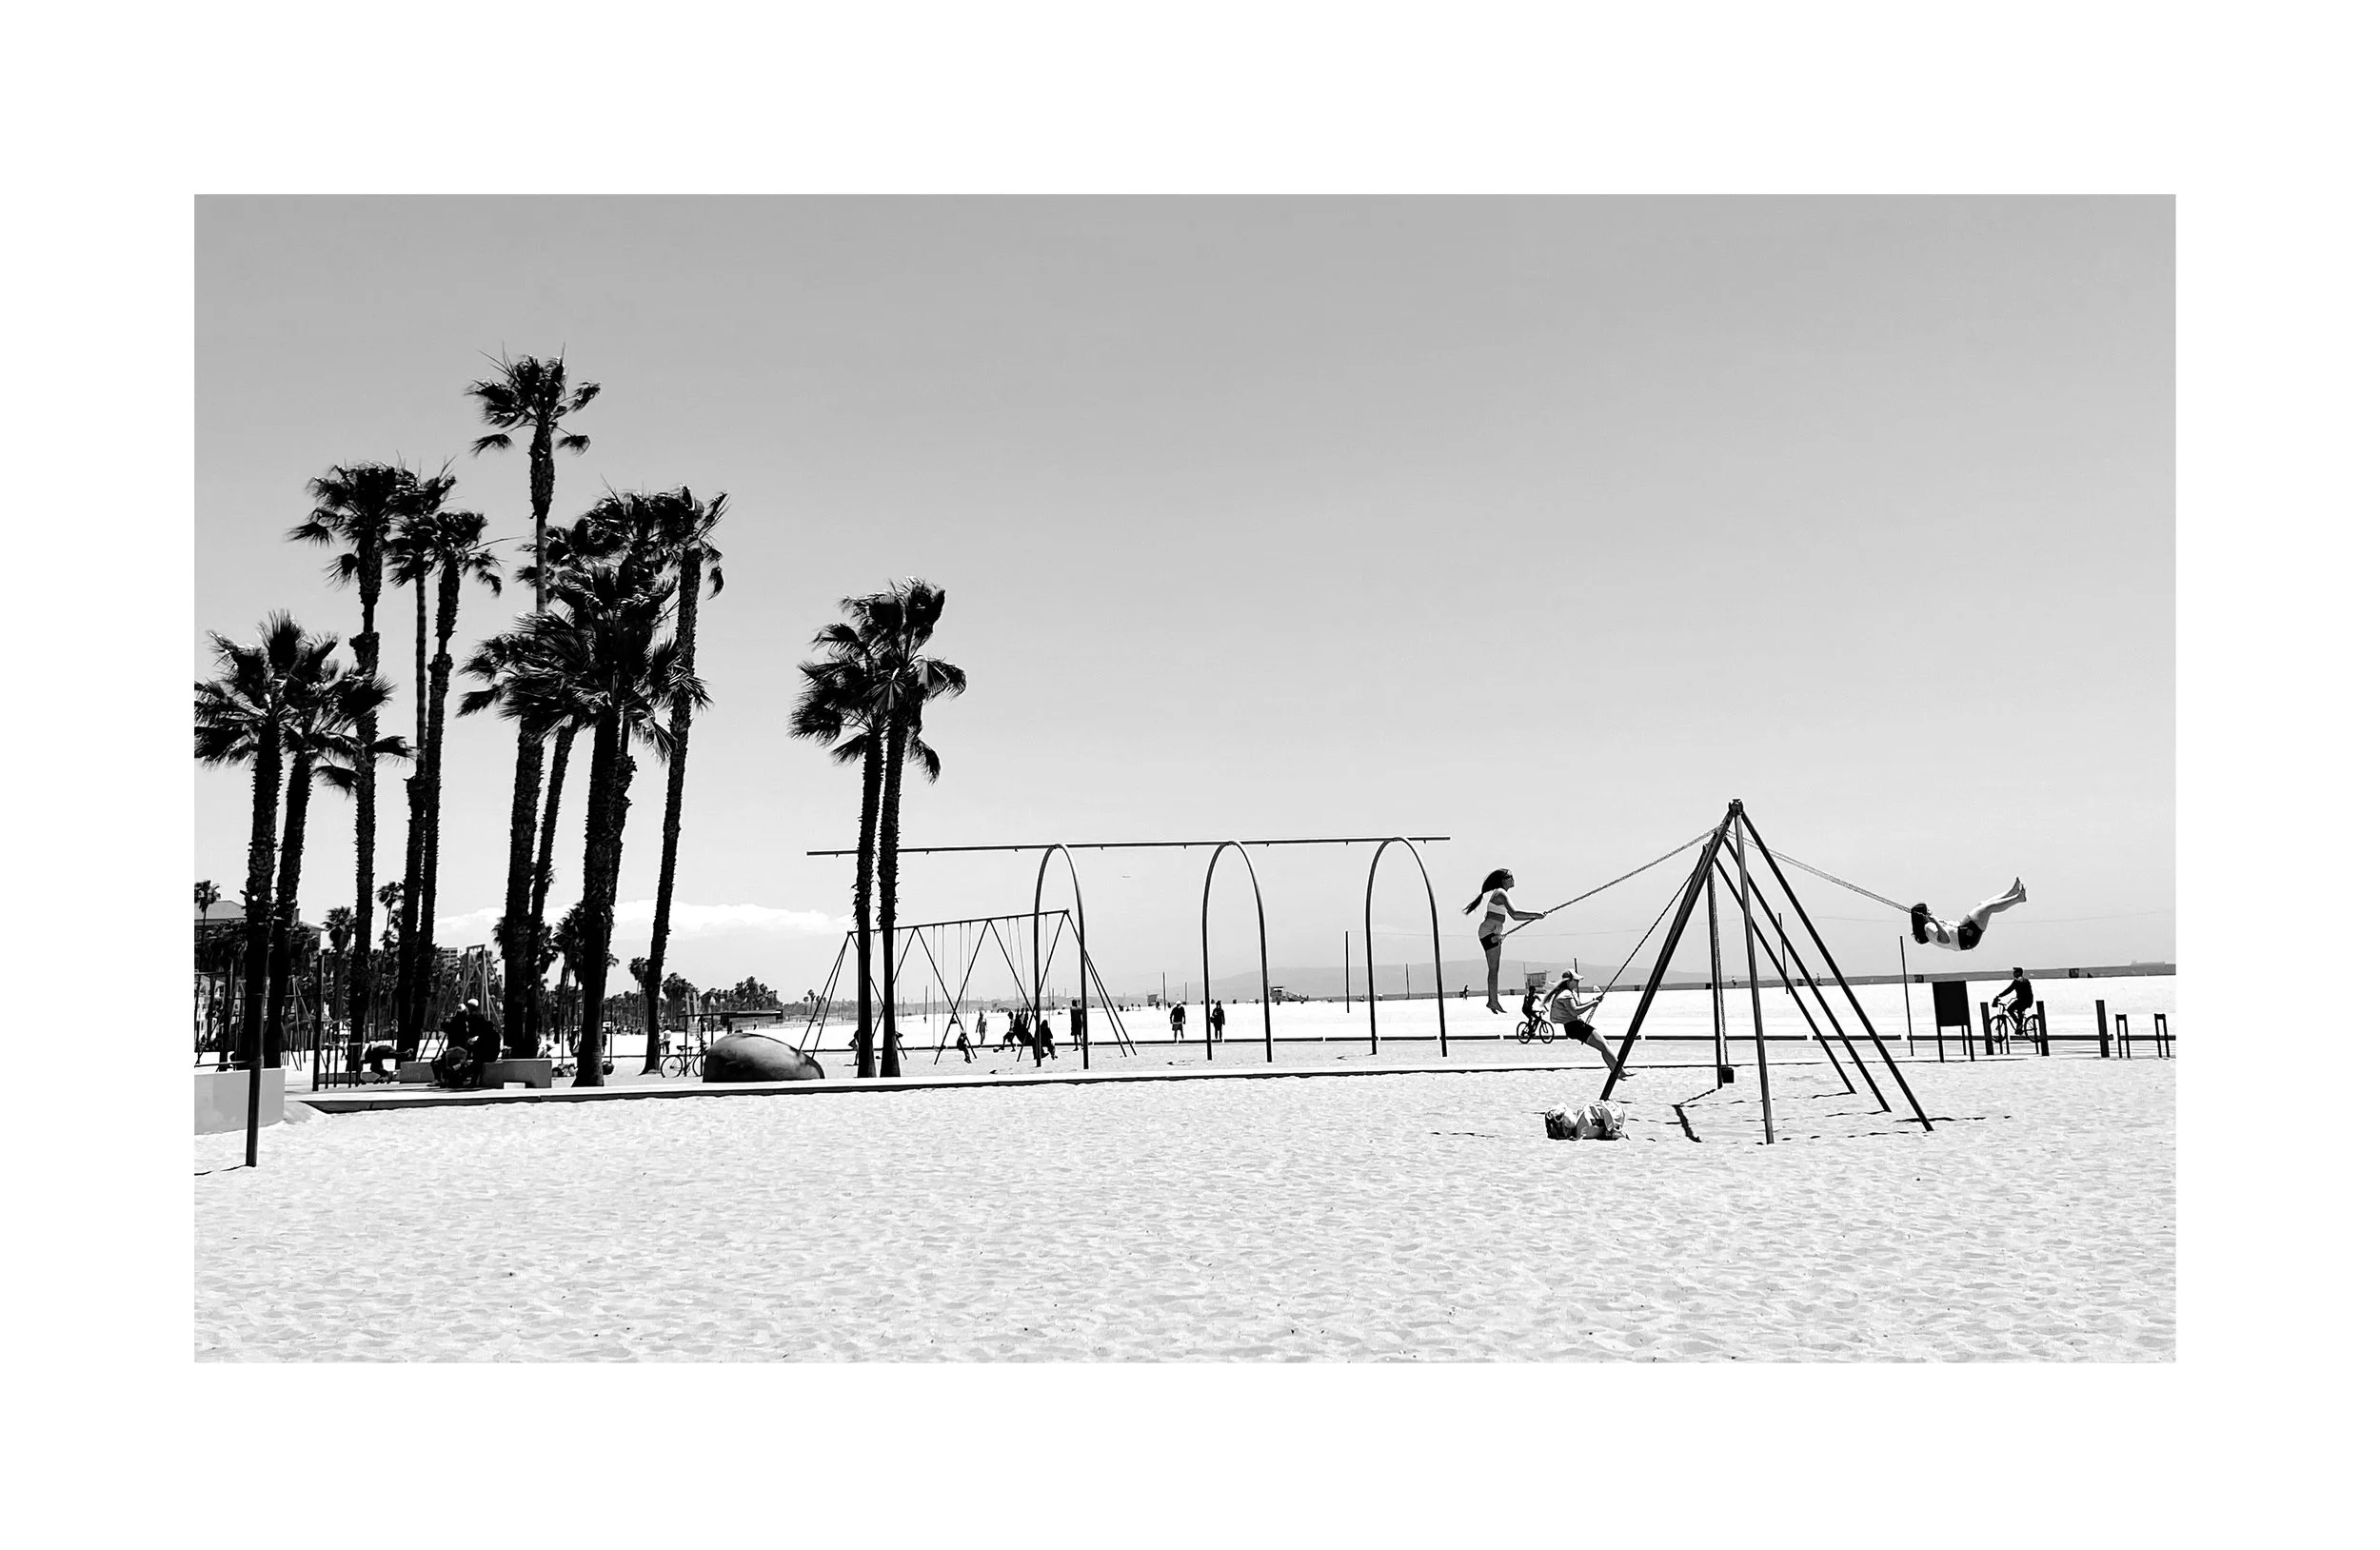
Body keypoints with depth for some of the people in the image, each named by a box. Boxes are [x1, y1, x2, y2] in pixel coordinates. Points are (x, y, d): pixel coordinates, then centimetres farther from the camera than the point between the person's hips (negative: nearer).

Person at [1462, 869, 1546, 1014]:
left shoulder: (1499, 893, 18)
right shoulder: (1501, 894, -13)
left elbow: (1512, 916, 25)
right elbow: (1514, 914, -25)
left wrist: (1532, 916, 18)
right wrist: (1534, 915, -21)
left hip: (1494, 934, 11)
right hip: (1489, 933, -11)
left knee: (1494, 969, 9)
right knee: (1494, 968, -11)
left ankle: (1492, 999, 10)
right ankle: (1493, 1001, -11)